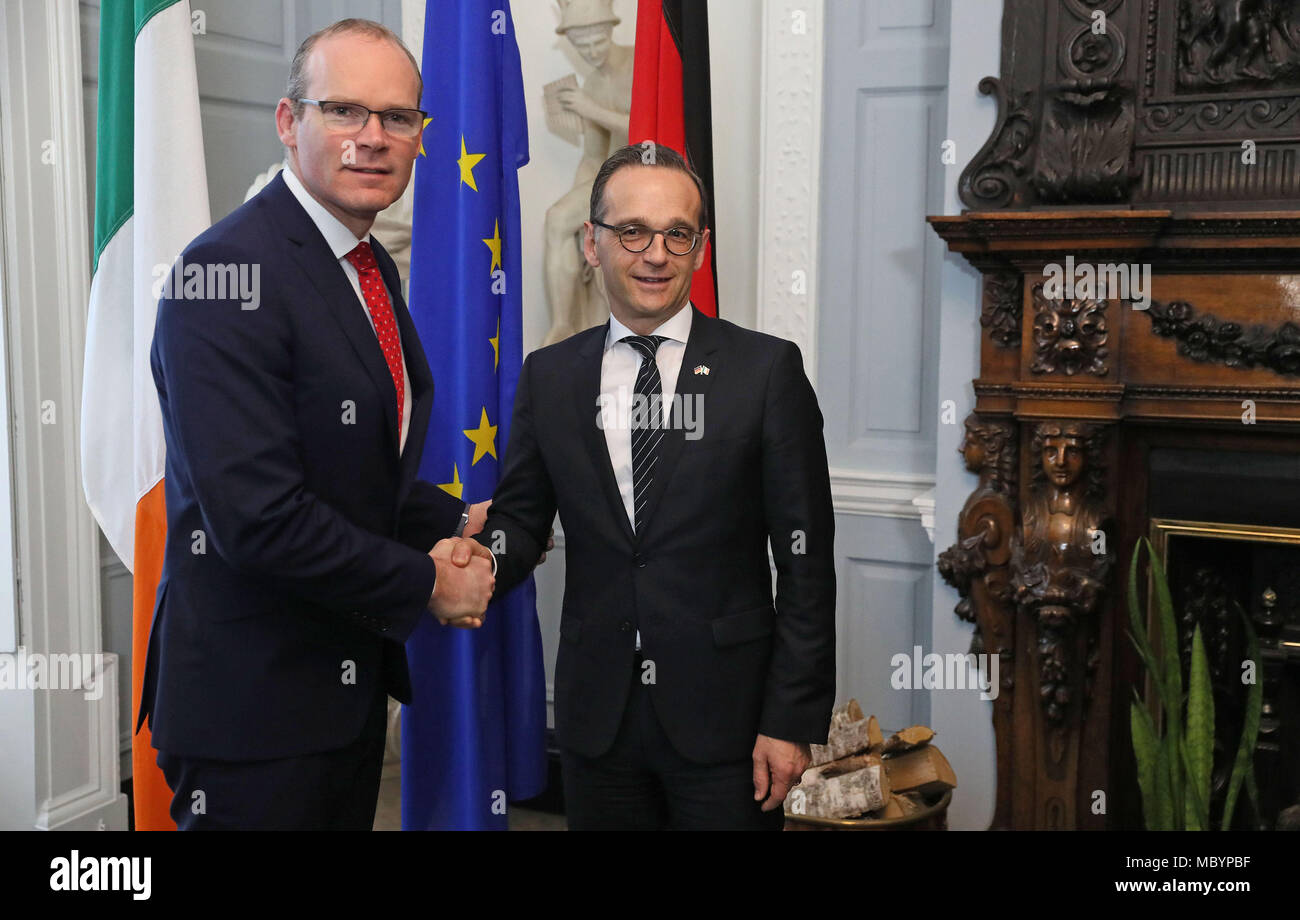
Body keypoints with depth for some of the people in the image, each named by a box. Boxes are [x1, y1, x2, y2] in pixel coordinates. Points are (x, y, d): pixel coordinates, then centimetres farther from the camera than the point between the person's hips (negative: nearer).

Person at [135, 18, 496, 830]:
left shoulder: (373, 268, 9)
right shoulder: (229, 274, -21)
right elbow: (258, 515, -27)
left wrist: (450, 526, -1)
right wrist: (424, 583, -16)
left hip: (353, 675, 9)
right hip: (253, 703, -9)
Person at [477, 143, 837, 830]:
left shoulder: (768, 369, -5)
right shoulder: (549, 376, 5)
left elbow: (806, 561, -6)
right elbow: (521, 516, 8)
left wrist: (794, 720, -8)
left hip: (725, 718, -2)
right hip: (596, 718, 3)